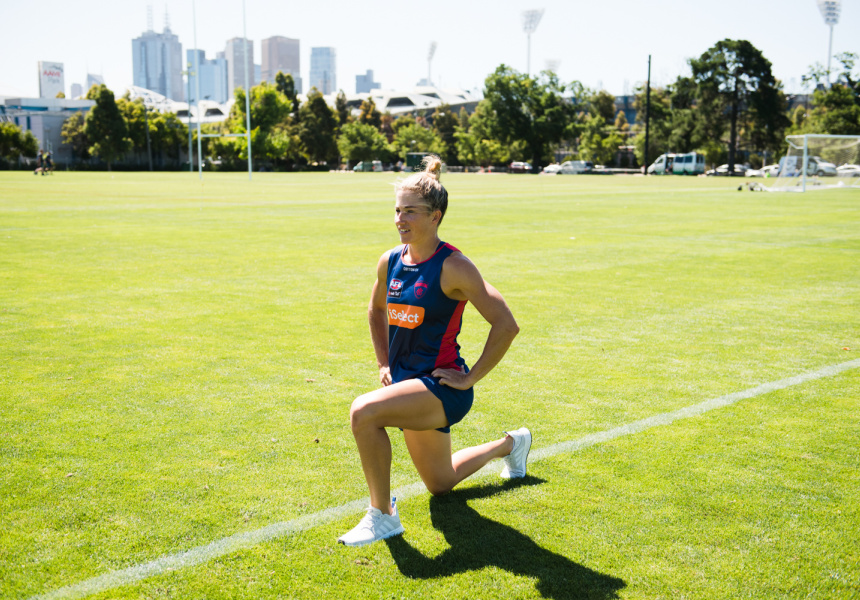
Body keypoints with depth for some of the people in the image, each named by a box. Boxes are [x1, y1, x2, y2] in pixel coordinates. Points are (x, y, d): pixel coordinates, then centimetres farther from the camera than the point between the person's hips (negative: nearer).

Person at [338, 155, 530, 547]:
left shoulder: (453, 266, -17)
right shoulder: (390, 262, 2)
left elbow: (506, 325, -19)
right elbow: (376, 312, 22)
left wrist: (471, 378, -16)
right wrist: (384, 363, 14)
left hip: (441, 388, -8)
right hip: (407, 383, 8)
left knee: (363, 411, -32)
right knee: (440, 485, 23)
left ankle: (382, 514, -13)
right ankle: (510, 444, 49)